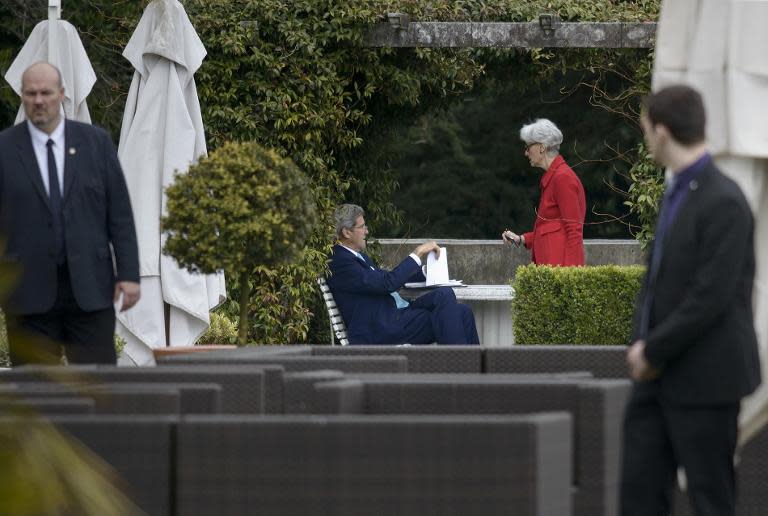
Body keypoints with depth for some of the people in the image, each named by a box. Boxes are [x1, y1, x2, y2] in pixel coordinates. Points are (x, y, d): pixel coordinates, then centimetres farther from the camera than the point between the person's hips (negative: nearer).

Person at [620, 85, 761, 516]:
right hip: (659, 375, 9)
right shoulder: (677, 193, 12)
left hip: (704, 378, -9)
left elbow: (710, 299, -21)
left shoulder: (724, 202, -17)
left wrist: (652, 352, -13)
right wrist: (641, 345, 2)